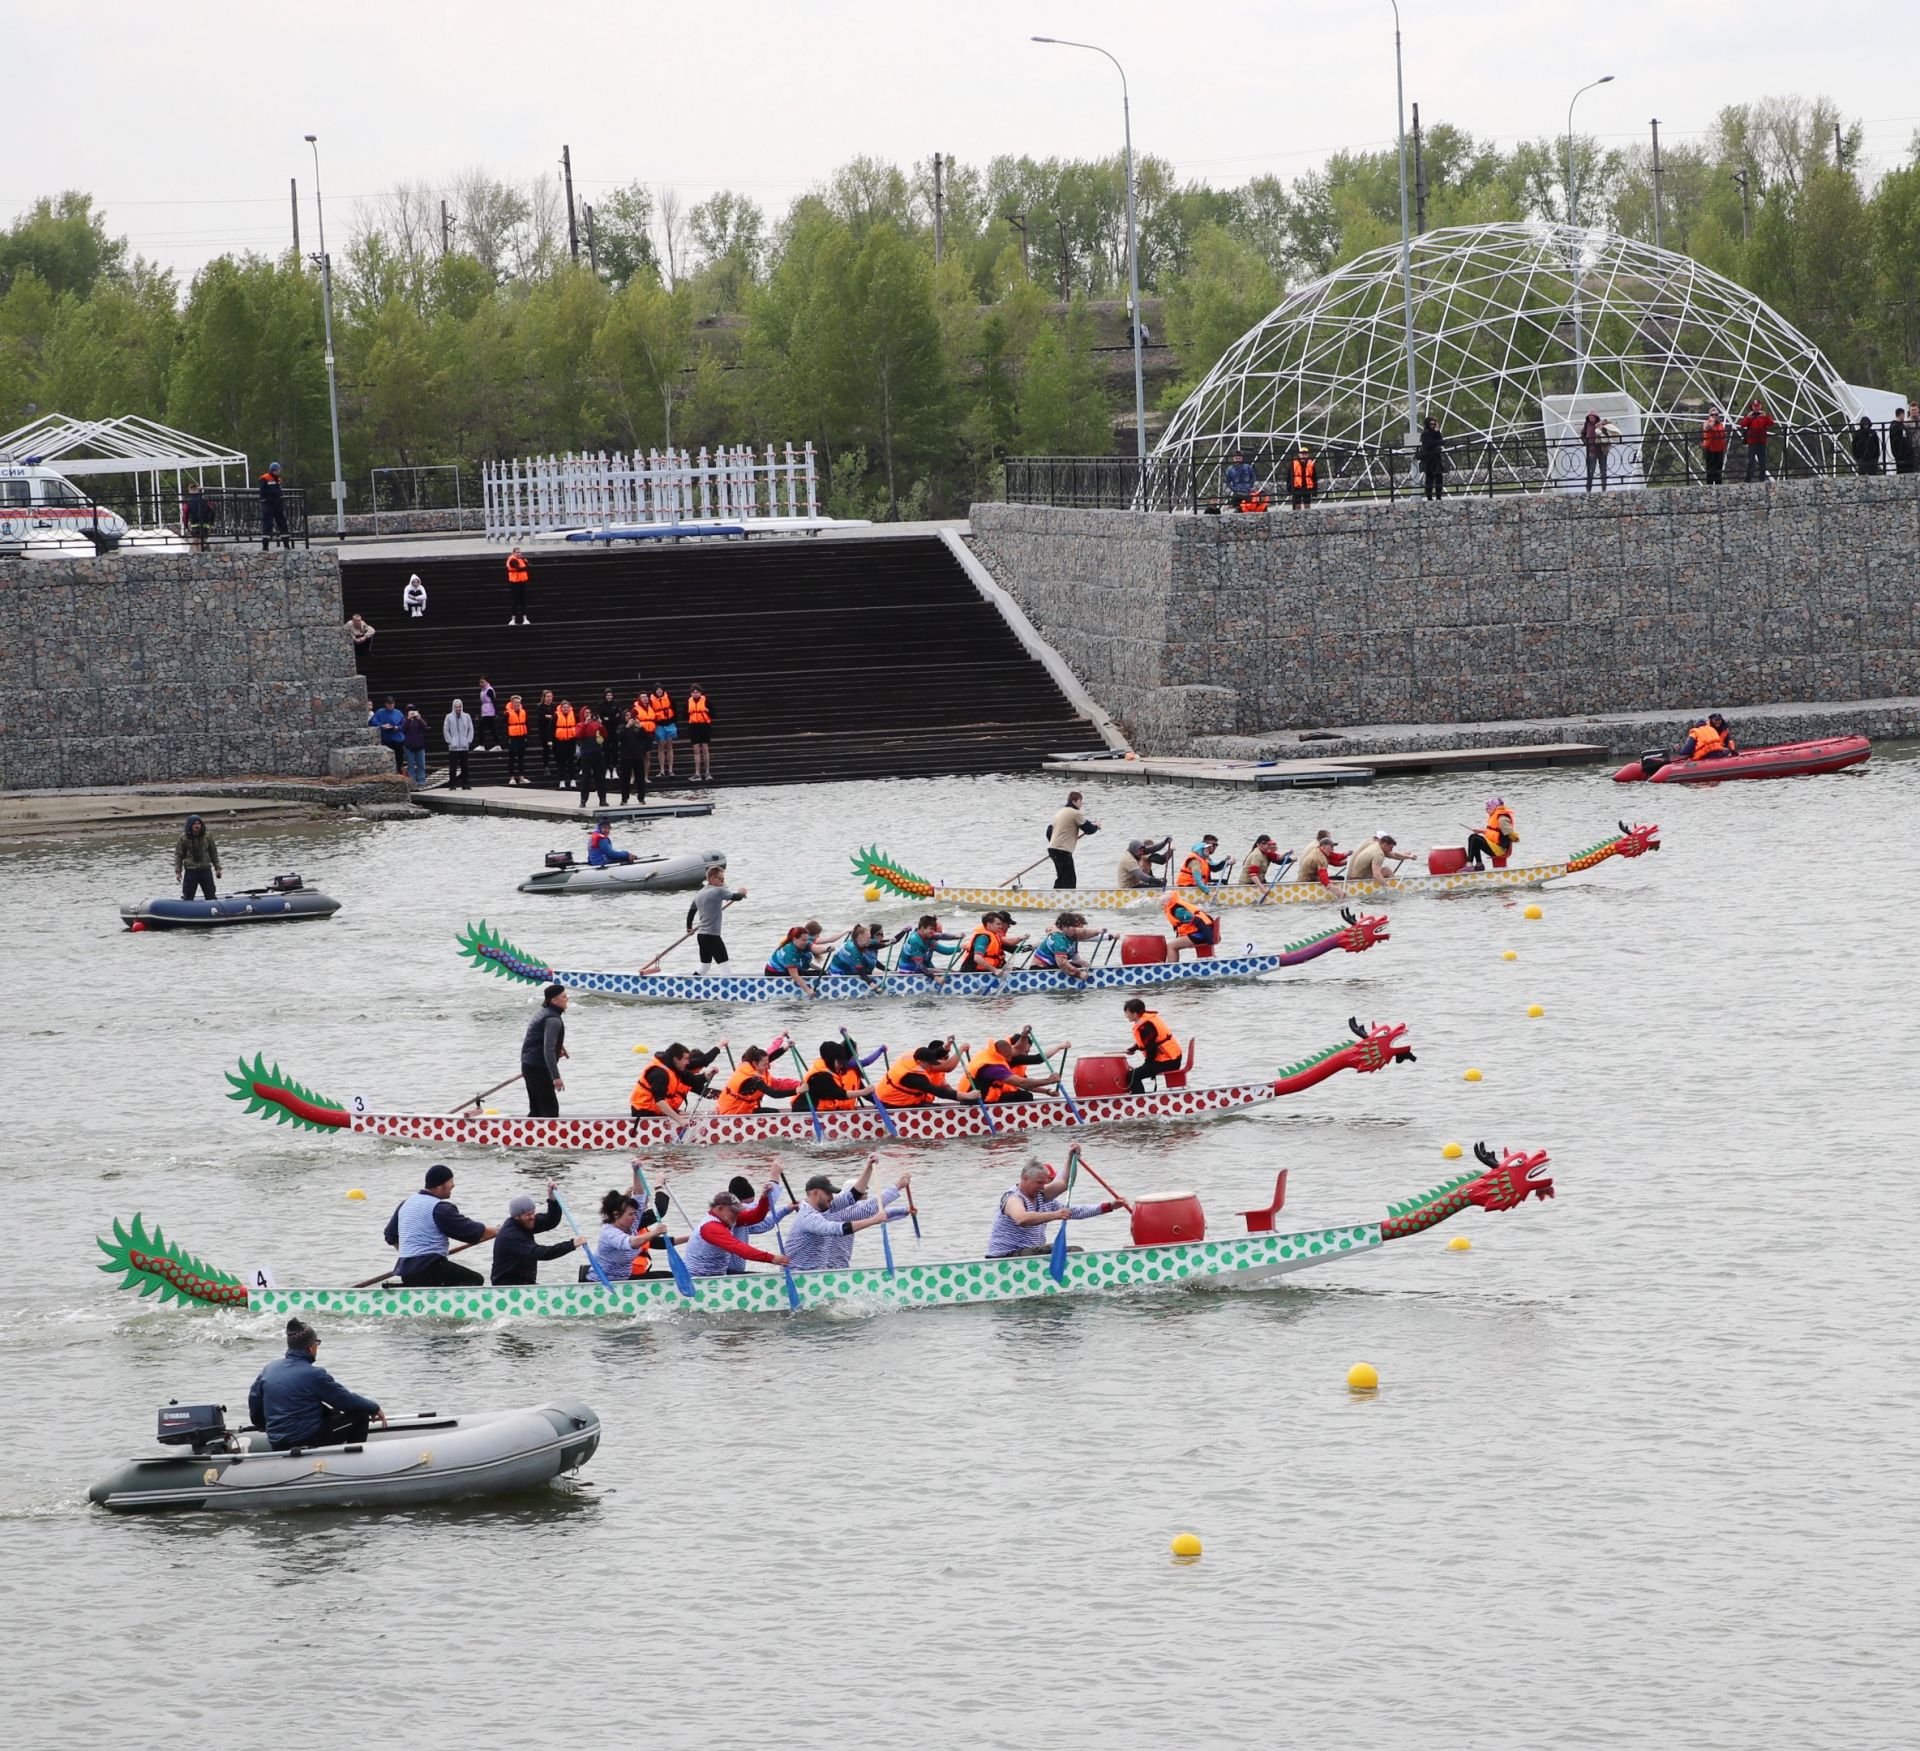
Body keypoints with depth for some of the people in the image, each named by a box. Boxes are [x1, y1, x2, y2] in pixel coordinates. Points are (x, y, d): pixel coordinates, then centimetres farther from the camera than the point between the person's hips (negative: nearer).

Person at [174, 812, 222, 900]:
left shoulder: (207, 836, 1)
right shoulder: (184, 838, -5)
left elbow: (213, 853, 9)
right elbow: (178, 855, -1)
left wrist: (217, 868, 8)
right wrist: (178, 871, -5)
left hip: (205, 870, 2)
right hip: (190, 871, -2)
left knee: (211, 896, 9)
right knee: (188, 897, 4)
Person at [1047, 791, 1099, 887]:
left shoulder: (1060, 813, 18)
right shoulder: (1076, 813, -10)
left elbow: (1049, 832, 21)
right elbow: (1088, 829, -7)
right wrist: (1096, 826, 14)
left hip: (1052, 848, 9)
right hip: (1063, 851, -9)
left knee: (1062, 877, 20)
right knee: (1070, 879, -7)